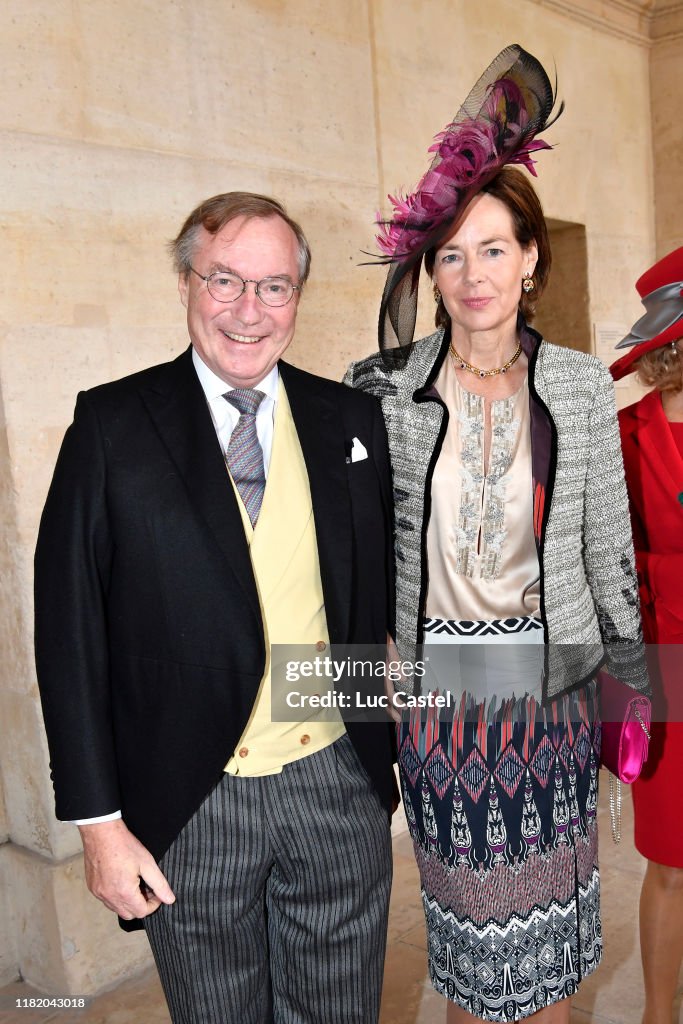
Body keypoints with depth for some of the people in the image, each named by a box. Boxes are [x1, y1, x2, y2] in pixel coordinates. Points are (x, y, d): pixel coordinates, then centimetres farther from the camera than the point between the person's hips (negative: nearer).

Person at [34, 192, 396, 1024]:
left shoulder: (351, 421, 2)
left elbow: (378, 590, 8)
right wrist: (98, 820, -8)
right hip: (186, 806, -2)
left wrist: (386, 752, 3)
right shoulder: (112, 426, -7)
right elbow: (69, 628, -7)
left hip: (337, 787, 3)